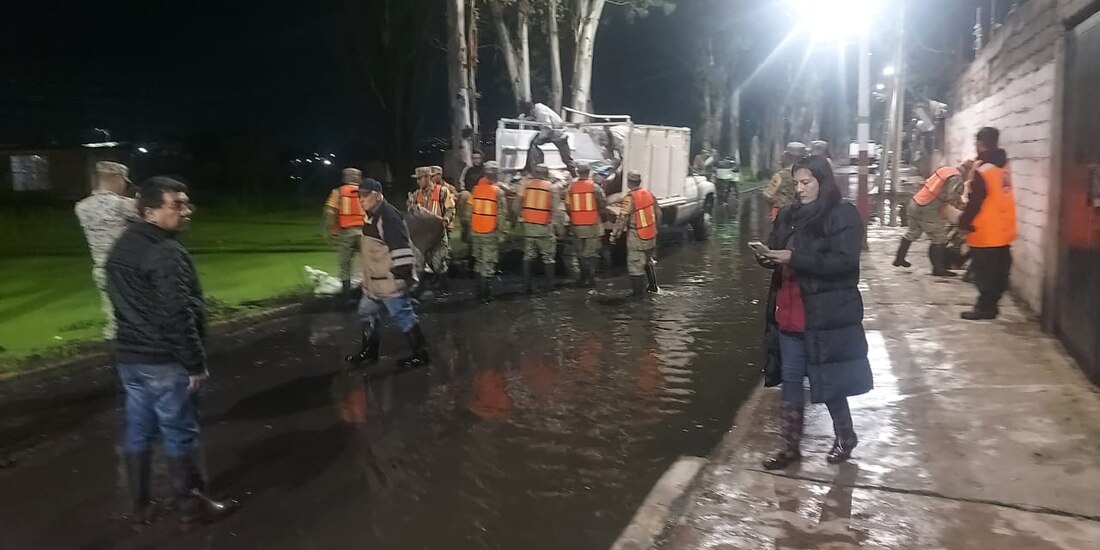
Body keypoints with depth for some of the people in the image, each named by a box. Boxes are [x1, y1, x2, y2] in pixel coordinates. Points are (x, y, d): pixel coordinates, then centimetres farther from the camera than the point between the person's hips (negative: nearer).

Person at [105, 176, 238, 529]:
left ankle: (139, 508, 26)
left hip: (129, 356, 9)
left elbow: (127, 305, 17)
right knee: (180, 434, 4)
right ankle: (193, 505, 16)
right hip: (164, 361, -9)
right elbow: (177, 314, -24)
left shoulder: (122, 248, 11)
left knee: (139, 431, 16)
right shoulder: (166, 252, -20)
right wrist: (195, 363, -18)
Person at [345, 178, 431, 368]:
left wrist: (402, 275, -26)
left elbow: (401, 249, -25)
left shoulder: (388, 217, -20)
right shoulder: (372, 217, 13)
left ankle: (420, 354, 9)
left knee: (402, 315, -3)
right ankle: (369, 352, 32)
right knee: (367, 312, 18)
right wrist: (368, 277, 28)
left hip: (391, 281, -11)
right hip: (375, 281, 11)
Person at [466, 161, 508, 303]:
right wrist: (500, 233, -5)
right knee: (488, 263, -1)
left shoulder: (476, 189, 2)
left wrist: (470, 230, 14)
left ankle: (481, 291, 22)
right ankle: (485, 294, -1)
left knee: (478, 261, 16)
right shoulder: (498, 191, -10)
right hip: (490, 232, -5)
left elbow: (470, 211, 6)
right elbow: (500, 215, -12)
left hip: (476, 231, 5)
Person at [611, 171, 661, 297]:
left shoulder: (629, 198, -19)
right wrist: (655, 228, 26)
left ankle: (637, 291, 8)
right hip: (651, 235, 7)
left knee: (635, 264, 3)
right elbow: (658, 213, 12)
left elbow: (622, 219, -20)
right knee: (649, 261, 24)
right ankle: (653, 286, 33)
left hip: (636, 237, -7)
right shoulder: (648, 193, 2)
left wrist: (615, 235, -11)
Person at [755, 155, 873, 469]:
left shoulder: (844, 216, -9)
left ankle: (845, 437, 32)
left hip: (827, 315, -6)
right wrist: (768, 257, -7)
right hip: (788, 312, 6)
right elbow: (777, 252, 18)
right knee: (790, 380, 10)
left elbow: (844, 260, -19)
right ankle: (791, 445, 23)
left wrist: (794, 258, -24)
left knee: (828, 381, 7)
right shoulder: (789, 215, 11)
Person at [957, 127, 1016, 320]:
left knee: (984, 272, 0)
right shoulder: (1003, 164, 8)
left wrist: (964, 222, -4)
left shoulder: (982, 170, -18)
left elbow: (975, 202, -17)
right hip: (1003, 230, 8)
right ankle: (991, 304, 21)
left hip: (985, 232, -8)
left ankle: (985, 307, 5)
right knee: (999, 270, 12)